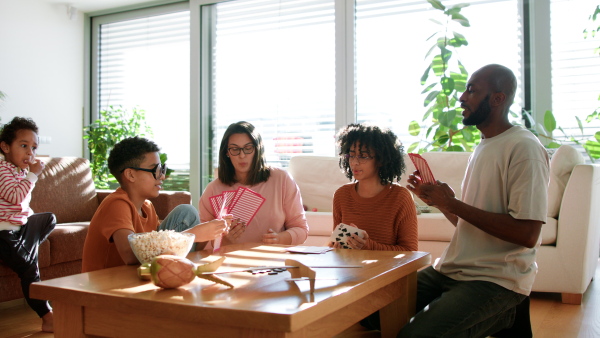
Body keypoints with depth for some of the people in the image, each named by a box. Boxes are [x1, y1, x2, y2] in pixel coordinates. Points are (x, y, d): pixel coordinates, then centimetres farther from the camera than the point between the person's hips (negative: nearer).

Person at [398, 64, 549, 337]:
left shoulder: (523, 147, -11)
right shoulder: (483, 147, 15)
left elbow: (527, 234, -20)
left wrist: (453, 204, -16)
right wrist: (436, 199, 2)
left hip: (497, 280, -8)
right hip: (452, 269, 8)